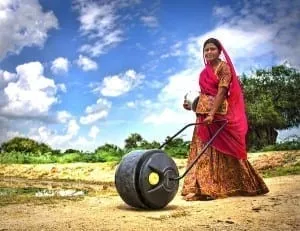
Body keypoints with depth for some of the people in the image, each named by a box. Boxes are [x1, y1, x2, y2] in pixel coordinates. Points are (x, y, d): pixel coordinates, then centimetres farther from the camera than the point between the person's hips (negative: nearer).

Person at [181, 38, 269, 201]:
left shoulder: (224, 67, -4)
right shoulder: (205, 71, 18)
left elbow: (221, 92, -15)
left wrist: (211, 114, -25)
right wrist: (192, 105, 7)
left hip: (218, 113, -8)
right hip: (203, 114, 8)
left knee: (220, 149, -2)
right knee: (204, 151, 6)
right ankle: (202, 188, 11)